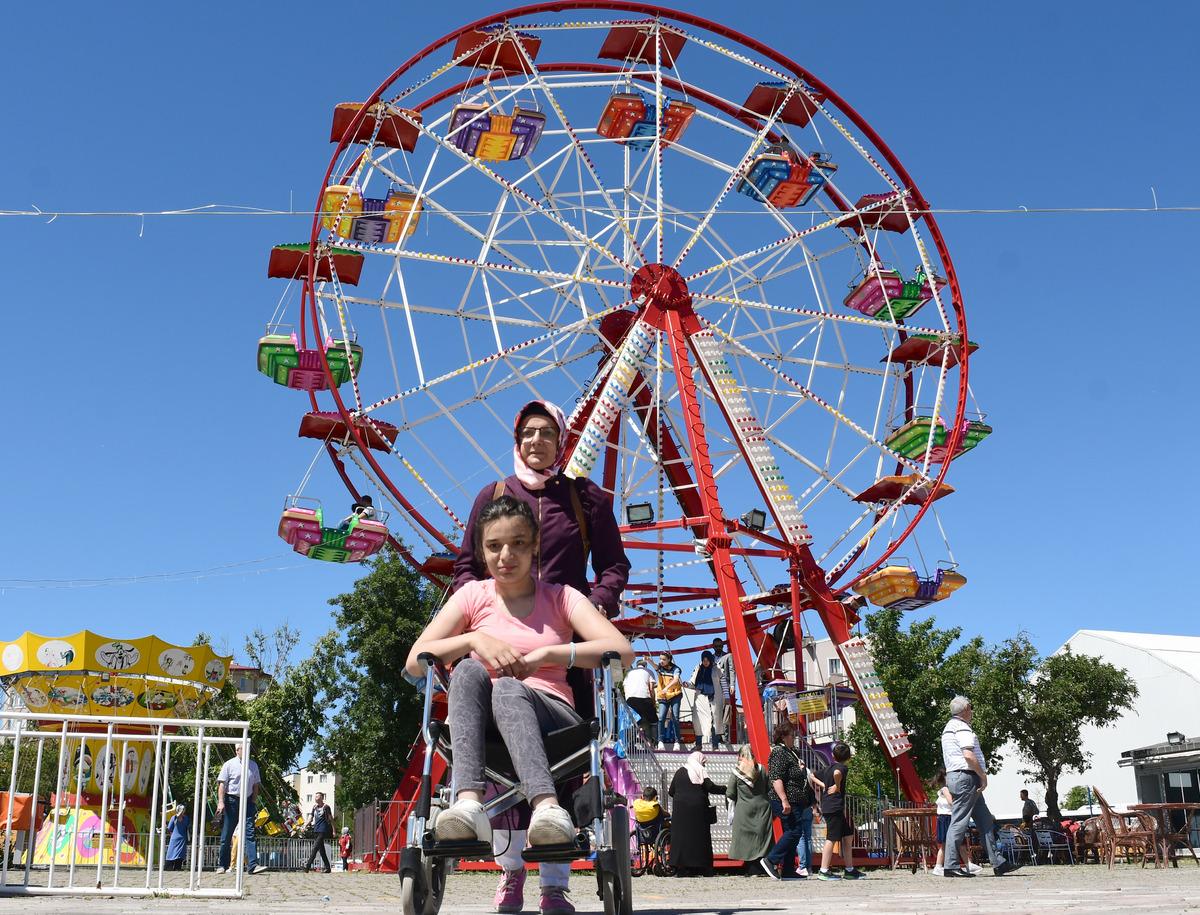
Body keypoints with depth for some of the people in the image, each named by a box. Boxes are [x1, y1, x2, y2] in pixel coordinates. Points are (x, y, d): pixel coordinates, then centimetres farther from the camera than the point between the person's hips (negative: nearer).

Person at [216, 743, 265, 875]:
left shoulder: (253, 765, 12)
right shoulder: (229, 764, -1)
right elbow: (222, 784, -5)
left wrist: (254, 802, 10)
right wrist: (221, 802, -14)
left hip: (247, 801, 3)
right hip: (232, 801, -3)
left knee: (250, 833, -7)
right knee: (227, 835, 4)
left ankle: (253, 865, -14)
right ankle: (222, 865, 15)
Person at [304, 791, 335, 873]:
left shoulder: (326, 807, -3)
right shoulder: (315, 807, 15)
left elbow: (331, 819, -1)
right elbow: (310, 817, 11)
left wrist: (333, 830, -3)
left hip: (323, 830, -7)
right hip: (316, 830, 7)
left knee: (315, 848, -17)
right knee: (321, 850, 7)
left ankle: (308, 865, -22)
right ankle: (327, 867, 12)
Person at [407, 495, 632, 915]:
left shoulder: (560, 597, 8)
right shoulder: (472, 596, 12)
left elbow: (621, 651, -7)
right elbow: (415, 661, 0)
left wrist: (546, 654, -15)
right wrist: (477, 639, -15)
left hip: (550, 720, -1)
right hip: (485, 727, 2)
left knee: (509, 688, -35)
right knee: (468, 670, -31)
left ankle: (547, 808, -55)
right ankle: (468, 802, -47)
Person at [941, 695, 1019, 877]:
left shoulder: (948, 727, 23)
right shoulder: (961, 727, -10)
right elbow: (969, 755, -21)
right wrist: (983, 776, -12)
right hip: (966, 777, -11)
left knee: (986, 821, 10)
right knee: (959, 822, -9)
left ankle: (998, 863, 11)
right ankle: (951, 866, -9)